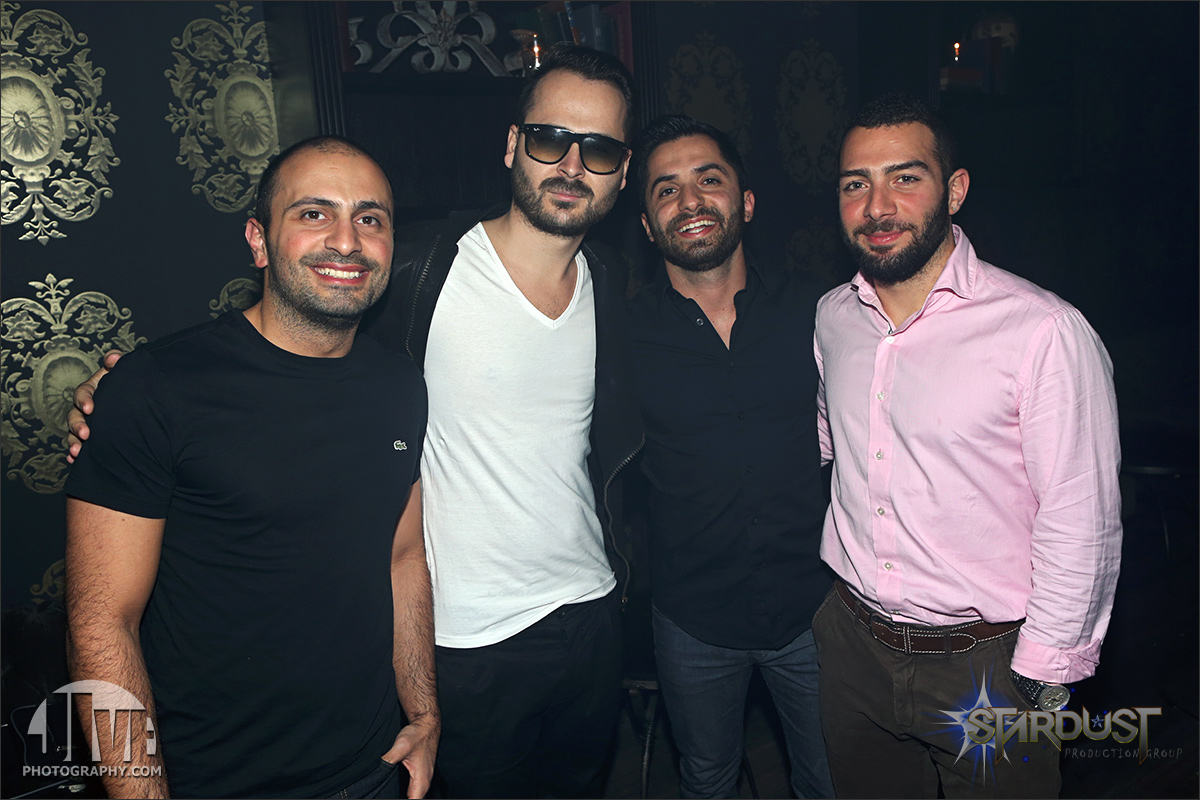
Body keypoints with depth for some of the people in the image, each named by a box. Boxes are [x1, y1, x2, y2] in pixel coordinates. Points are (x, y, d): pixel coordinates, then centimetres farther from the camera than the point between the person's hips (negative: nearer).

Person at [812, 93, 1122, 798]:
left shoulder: (1045, 331, -19)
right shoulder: (832, 317, 0)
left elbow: (1082, 529, -15)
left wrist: (1040, 687, -11)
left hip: (987, 662, -4)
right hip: (852, 643, 5)